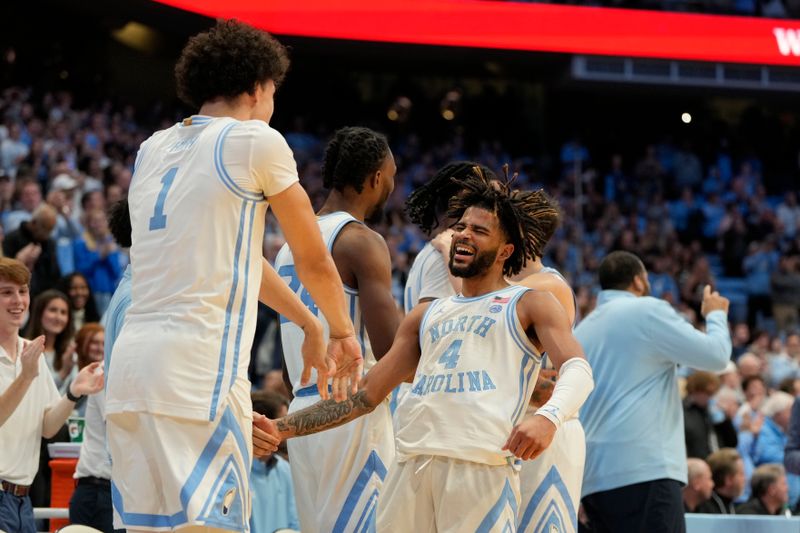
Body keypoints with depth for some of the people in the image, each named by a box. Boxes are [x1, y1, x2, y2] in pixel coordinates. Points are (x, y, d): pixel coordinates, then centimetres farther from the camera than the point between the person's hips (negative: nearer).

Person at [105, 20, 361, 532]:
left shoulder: (154, 149, 20)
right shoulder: (257, 141, 0)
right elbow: (313, 260, 9)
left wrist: (309, 322, 39)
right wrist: (342, 332, 28)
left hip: (129, 363, 7)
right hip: (198, 370, -7)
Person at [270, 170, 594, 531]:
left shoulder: (529, 305, 12)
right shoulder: (426, 316, 27)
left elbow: (578, 370, -5)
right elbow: (366, 395, 26)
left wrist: (548, 418, -27)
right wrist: (282, 429, 18)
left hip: (483, 466, -5)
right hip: (411, 465, 5)